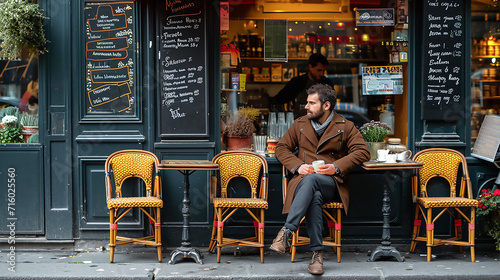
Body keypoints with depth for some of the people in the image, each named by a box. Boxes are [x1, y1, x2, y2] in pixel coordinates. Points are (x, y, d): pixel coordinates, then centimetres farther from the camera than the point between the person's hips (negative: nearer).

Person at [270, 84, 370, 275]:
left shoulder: (345, 126, 9)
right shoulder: (300, 124, 18)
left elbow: (362, 152, 0)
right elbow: (281, 147, 17)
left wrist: (336, 167, -13)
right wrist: (297, 165, -3)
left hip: (332, 183, -2)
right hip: (304, 181, 2)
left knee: (310, 180, -39)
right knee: (314, 196, -37)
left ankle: (287, 231, -43)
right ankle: (317, 252, -36)